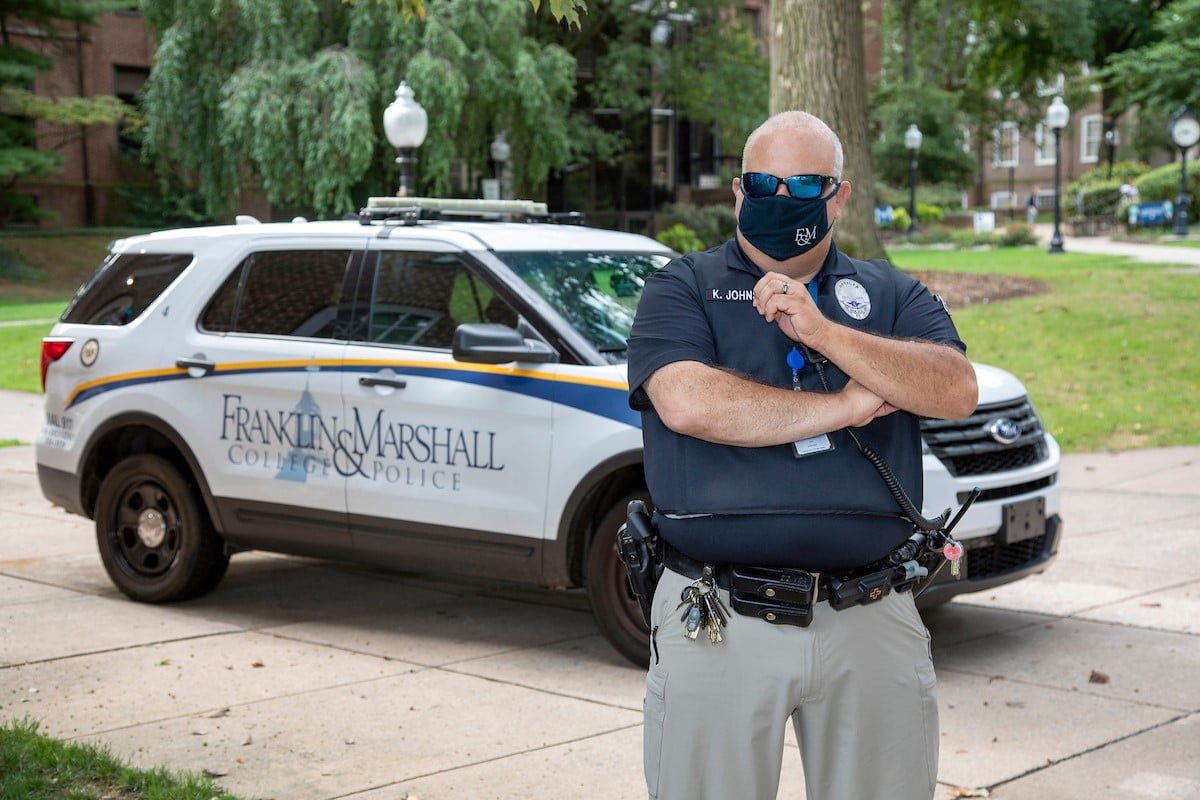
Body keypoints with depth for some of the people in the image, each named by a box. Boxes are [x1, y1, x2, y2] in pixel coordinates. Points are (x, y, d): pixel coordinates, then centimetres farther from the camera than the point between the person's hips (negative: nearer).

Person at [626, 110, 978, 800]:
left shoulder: (892, 295, 14)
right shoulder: (683, 288, 6)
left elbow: (956, 391, -4)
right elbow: (686, 402, -13)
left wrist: (822, 330, -13)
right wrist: (844, 407, -7)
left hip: (871, 622, 2)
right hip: (717, 621, -2)